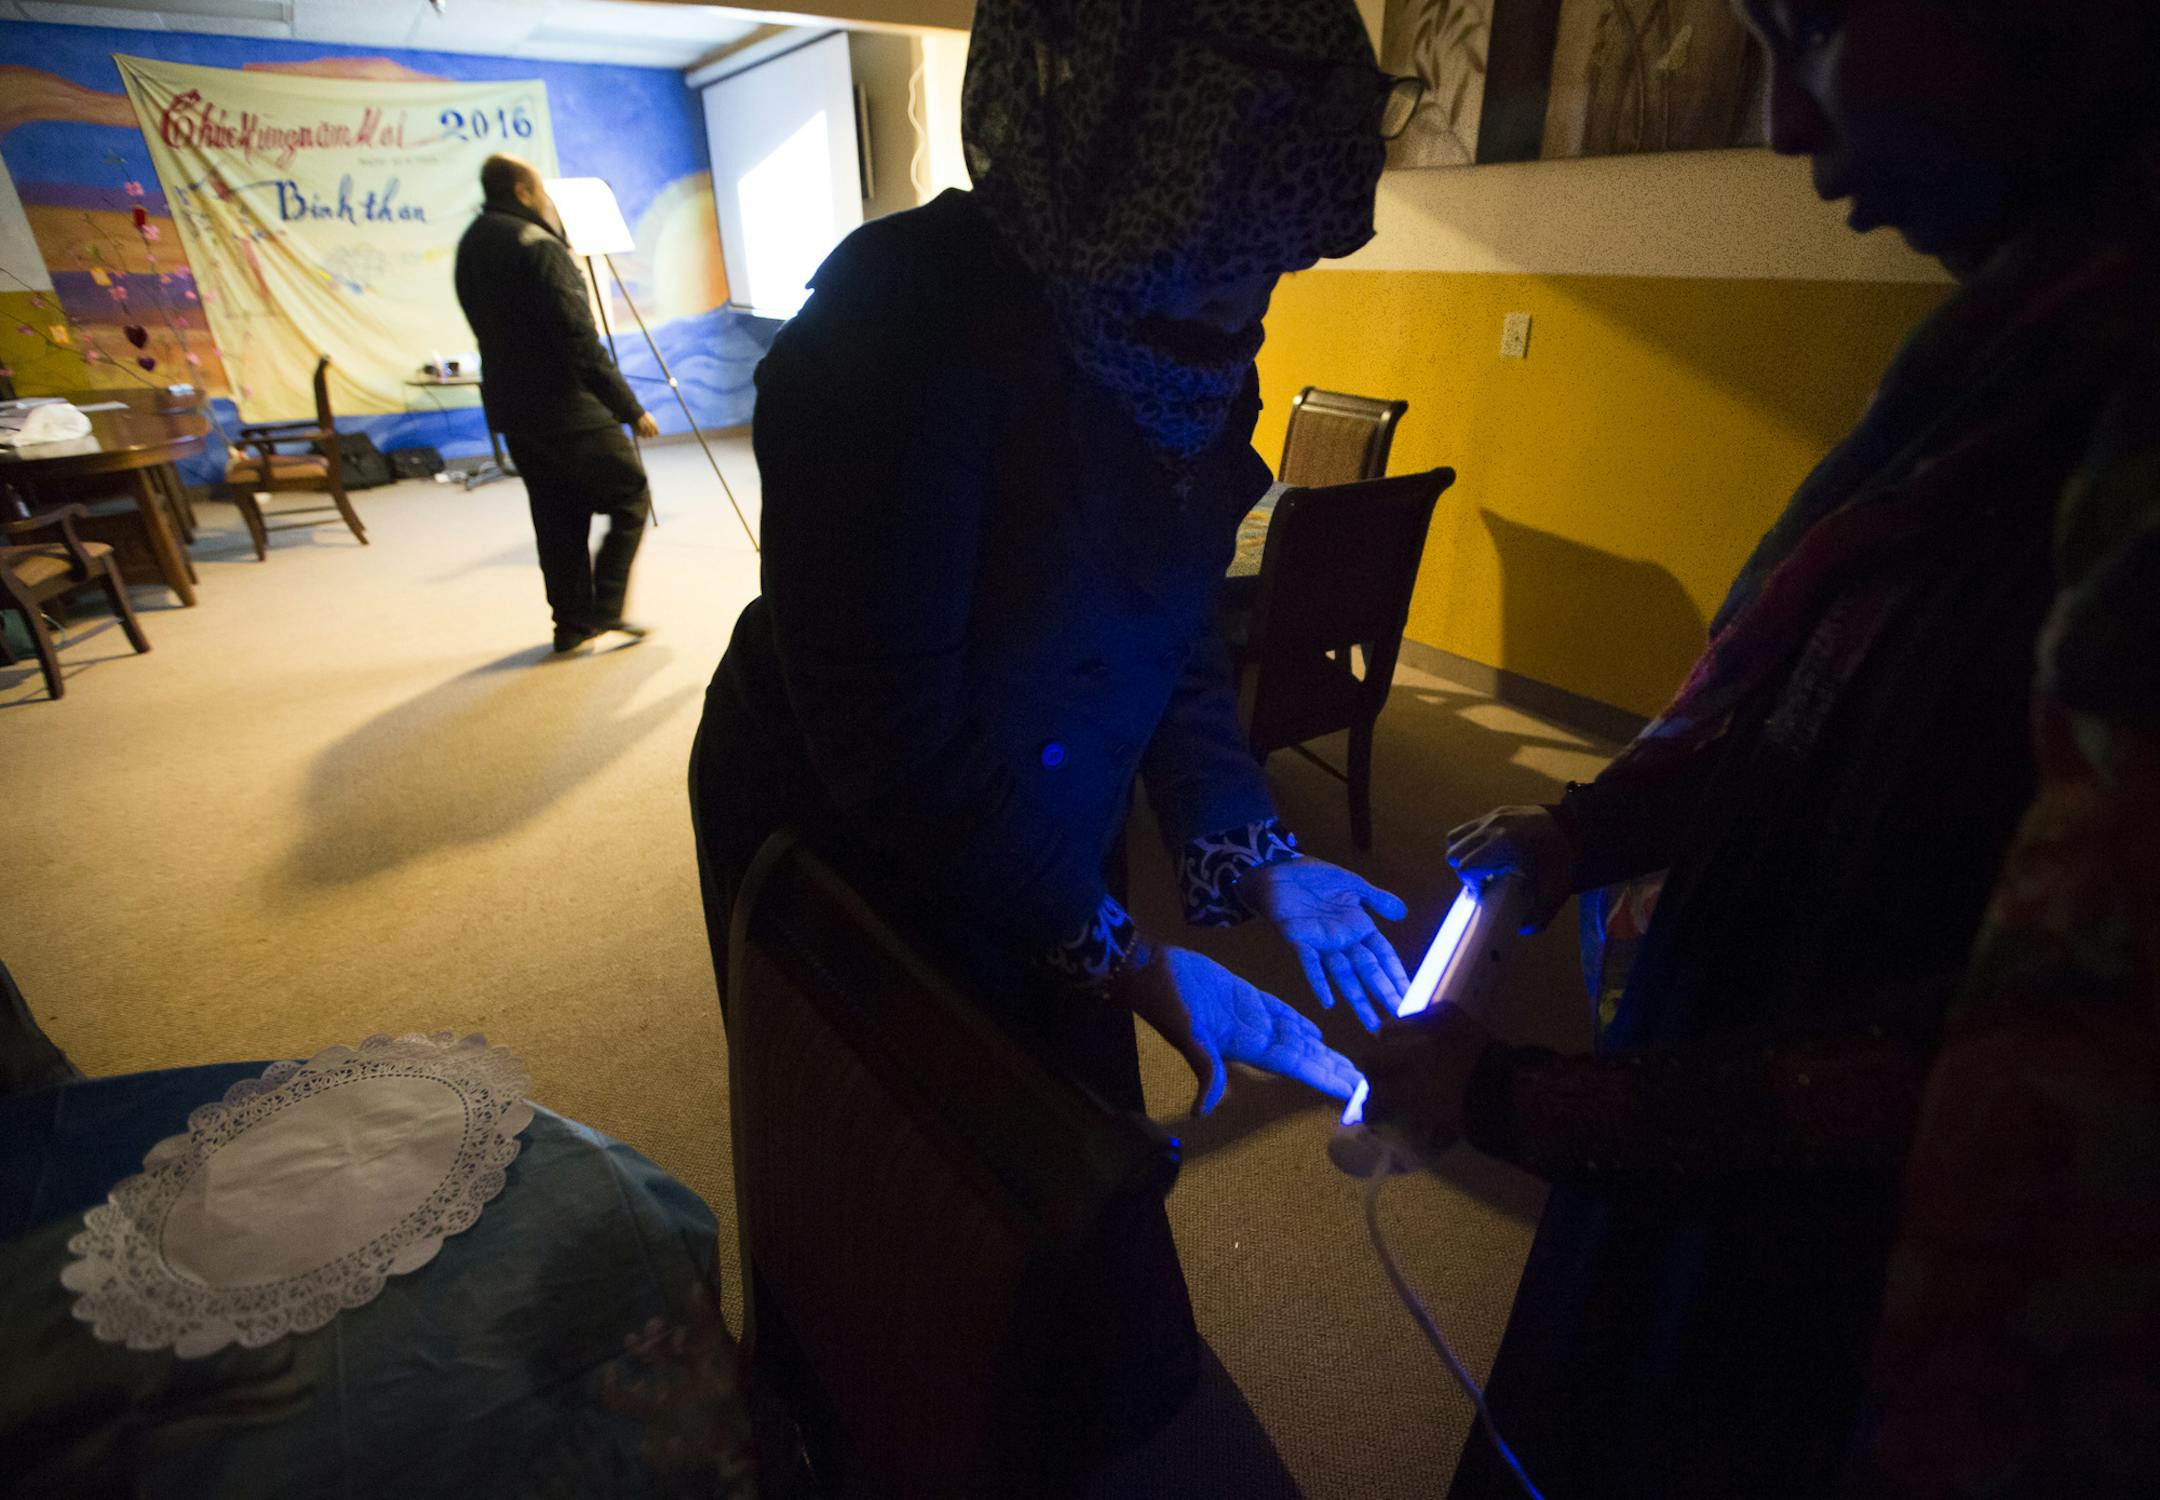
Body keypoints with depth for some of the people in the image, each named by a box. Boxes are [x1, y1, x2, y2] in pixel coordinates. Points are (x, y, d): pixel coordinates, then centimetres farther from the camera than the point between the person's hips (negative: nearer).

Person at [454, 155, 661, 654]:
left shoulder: (471, 245, 13)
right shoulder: (537, 246, -15)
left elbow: (491, 326, 17)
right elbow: (580, 341, -21)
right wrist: (630, 408, -18)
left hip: (512, 407, 8)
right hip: (567, 408, -8)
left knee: (558, 515, 13)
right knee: (630, 498, 3)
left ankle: (573, 621, 15)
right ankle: (603, 608, -1)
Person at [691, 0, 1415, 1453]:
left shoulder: (1197, 347, -7)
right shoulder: (905, 315, -29)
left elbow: (1176, 627, 0)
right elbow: (885, 732, -29)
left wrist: (1251, 854, -11)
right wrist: (1122, 958, -28)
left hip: (1041, 833, 6)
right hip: (848, 845, -5)